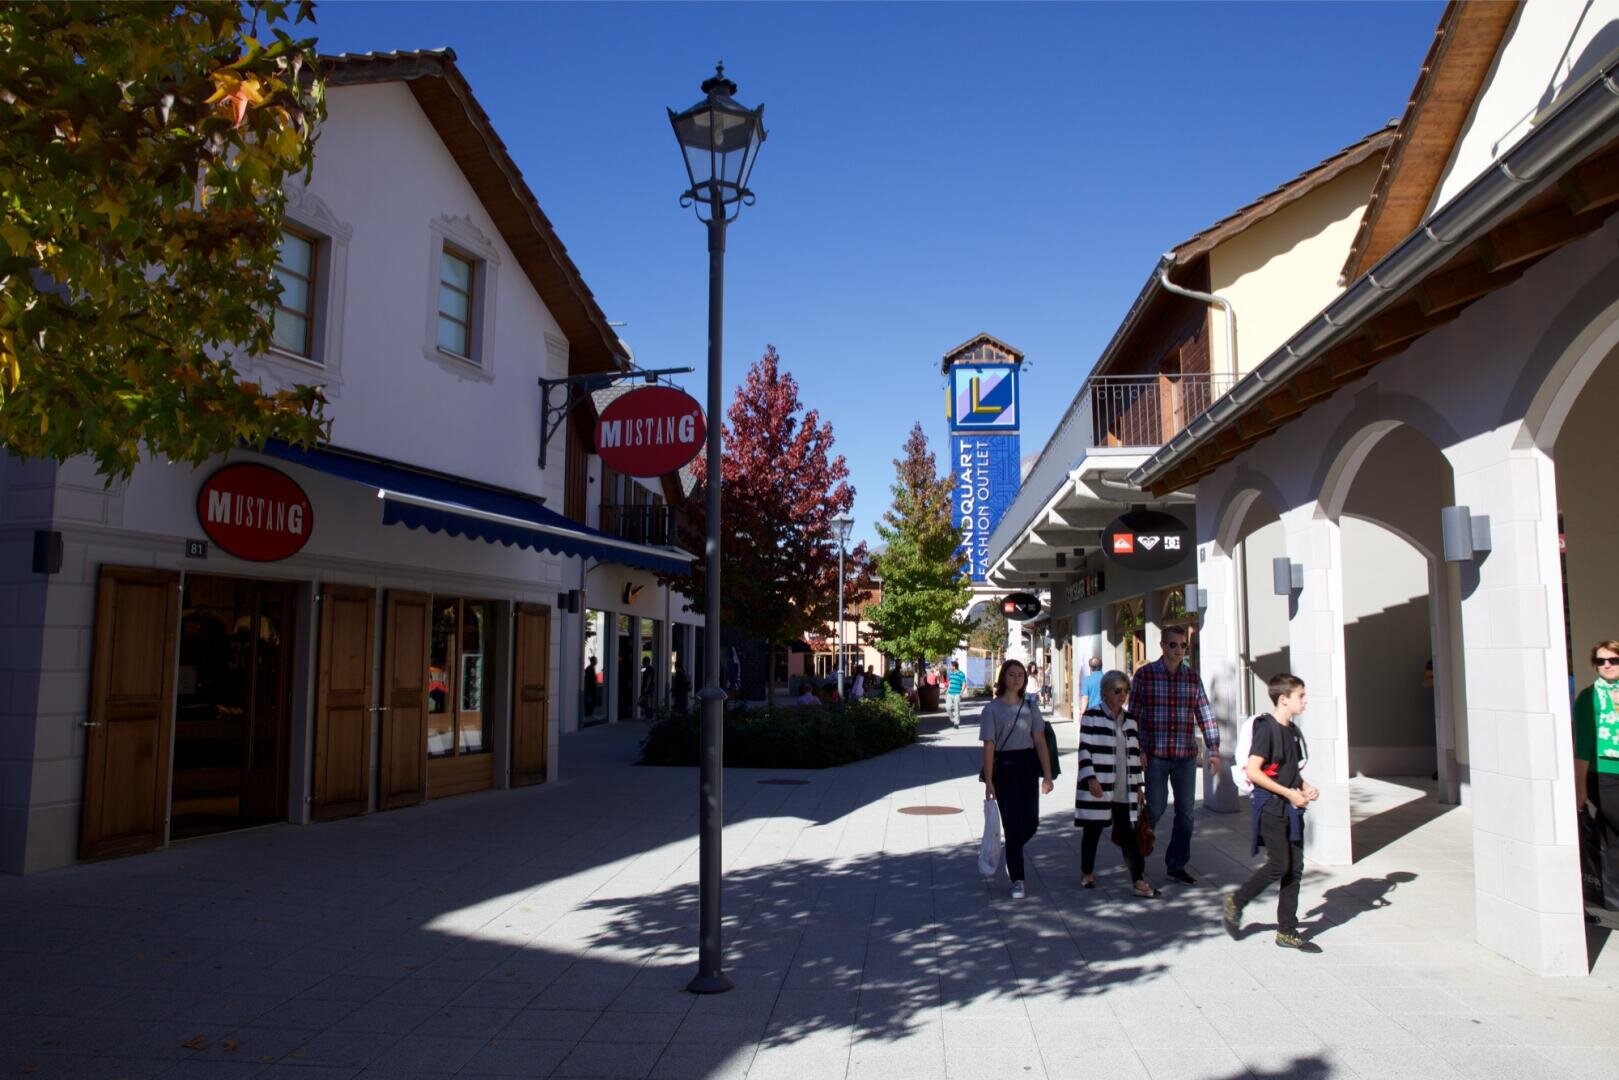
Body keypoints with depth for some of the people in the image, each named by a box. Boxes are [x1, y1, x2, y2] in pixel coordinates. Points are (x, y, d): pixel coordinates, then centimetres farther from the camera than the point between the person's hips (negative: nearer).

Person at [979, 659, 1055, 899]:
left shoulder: (1030, 706, 7)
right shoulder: (992, 709, -4)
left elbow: (1040, 741, 5)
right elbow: (989, 746, -7)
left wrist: (1047, 775, -1)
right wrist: (988, 781, -11)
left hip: (1028, 766, 4)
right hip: (1004, 767, -4)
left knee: (1031, 822, 6)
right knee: (1013, 824, -3)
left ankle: (1012, 855, 37)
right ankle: (1017, 880, 5)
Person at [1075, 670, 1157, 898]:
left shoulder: (1130, 720, 12)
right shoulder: (1091, 716, -5)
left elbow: (1135, 755, 16)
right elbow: (1084, 750, -8)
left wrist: (1139, 785, 14)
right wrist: (1090, 778, -16)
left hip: (1124, 790, 4)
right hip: (1098, 787, -4)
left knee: (1129, 834, 1)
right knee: (1093, 830, 7)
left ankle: (1139, 881, 0)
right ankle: (1087, 873, 23)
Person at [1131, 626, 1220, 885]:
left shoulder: (1192, 677, 6)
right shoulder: (1145, 674, -3)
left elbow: (1205, 715, 8)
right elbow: (1133, 715, -2)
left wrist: (1213, 749, 2)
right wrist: (1136, 750, -7)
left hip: (1186, 756, 4)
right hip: (1154, 755, -4)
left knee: (1185, 812, 8)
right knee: (1154, 809, -1)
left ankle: (1176, 865, 21)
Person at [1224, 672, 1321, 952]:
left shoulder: (1292, 730, 12)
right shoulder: (1266, 729, -14)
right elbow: (1252, 771, -20)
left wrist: (1306, 788, 5)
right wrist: (1289, 793, -17)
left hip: (1292, 808, 8)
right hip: (1271, 807, -8)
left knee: (1295, 869, 7)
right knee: (1279, 865, -9)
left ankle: (1287, 932, 14)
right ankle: (1236, 901, 12)